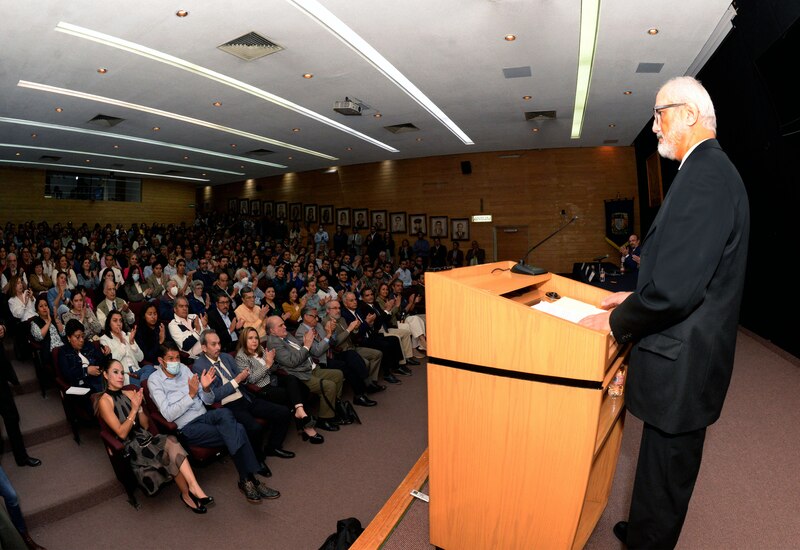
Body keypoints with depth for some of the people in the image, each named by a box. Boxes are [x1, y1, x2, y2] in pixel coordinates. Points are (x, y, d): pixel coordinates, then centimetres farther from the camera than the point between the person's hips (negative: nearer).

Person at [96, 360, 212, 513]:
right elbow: (122, 433, -13)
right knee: (171, 455, -26)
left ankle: (193, 487, -37)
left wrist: (139, 407, -7)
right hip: (129, 447, -4)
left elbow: (146, 425, 9)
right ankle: (187, 494, -12)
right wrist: (134, 409, -19)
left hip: (144, 438, 4)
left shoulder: (129, 393, 11)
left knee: (171, 442, -29)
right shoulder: (105, 401, -5)